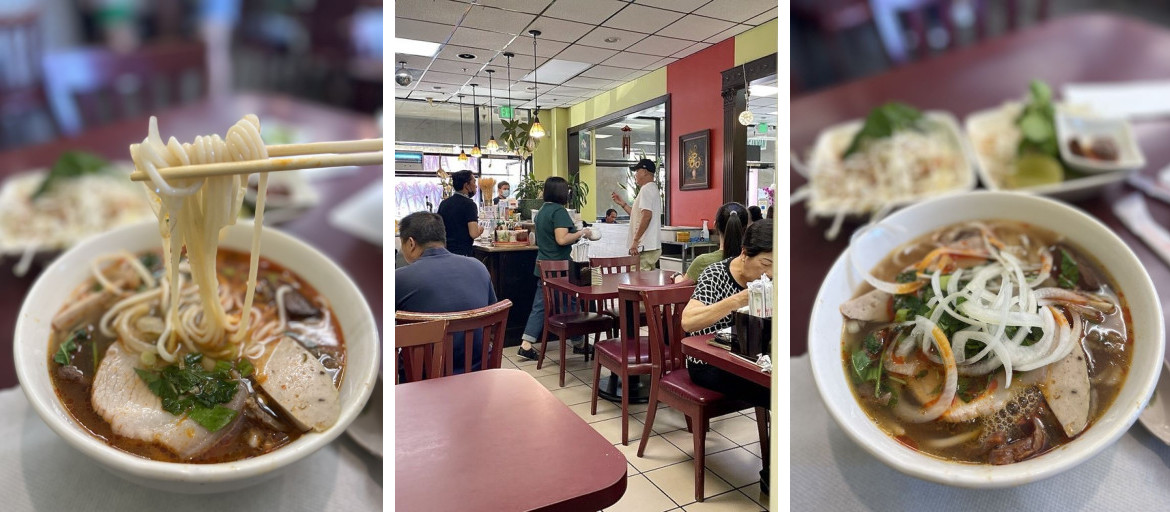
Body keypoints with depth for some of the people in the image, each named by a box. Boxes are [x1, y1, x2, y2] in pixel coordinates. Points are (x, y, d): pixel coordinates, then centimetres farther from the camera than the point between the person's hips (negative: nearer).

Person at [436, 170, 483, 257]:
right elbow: (473, 234, -21)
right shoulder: (469, 204, -12)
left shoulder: (444, 203, 9)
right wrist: (480, 230, 0)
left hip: (445, 251, 7)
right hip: (462, 253, -7)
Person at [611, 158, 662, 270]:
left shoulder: (646, 189, -11)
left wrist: (635, 240, -20)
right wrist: (623, 204, 20)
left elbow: (646, 216, -22)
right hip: (651, 246, 10)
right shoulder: (652, 189, 21)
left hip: (645, 247, -10)